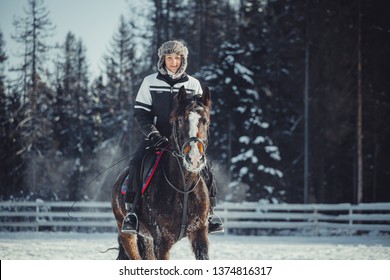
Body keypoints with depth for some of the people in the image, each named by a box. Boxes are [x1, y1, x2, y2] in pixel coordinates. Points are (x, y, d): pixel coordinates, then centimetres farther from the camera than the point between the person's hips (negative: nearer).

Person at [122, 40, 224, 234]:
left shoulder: (193, 84, 6)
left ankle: (208, 213, -6)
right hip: (156, 137, -1)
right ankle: (130, 213, -20)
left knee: (205, 168, -19)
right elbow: (141, 114, 1)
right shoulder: (150, 82, 3)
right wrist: (153, 135, -14)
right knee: (136, 165, -25)